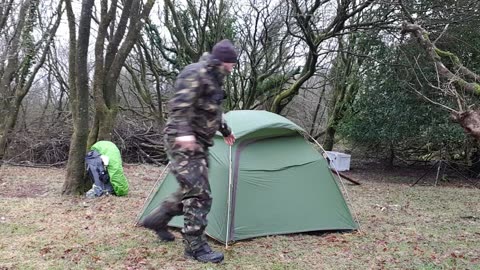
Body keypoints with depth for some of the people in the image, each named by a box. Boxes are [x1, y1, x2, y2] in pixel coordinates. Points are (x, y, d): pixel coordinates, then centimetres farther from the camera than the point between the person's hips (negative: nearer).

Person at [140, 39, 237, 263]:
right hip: (184, 142, -10)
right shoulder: (196, 73, -14)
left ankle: (156, 219, 32)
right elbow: (180, 104, -27)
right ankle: (195, 247, 3)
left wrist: (225, 130, 39)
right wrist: (183, 131, -40)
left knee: (191, 190, 16)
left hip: (198, 143, 10)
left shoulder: (213, 78, 17)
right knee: (198, 194, -8)